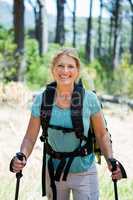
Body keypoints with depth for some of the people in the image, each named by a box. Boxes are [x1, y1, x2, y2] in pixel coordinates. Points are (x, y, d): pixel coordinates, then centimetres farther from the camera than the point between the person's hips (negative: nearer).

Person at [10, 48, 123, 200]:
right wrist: (22, 157, -24)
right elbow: (30, 138, -5)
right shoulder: (42, 100, -8)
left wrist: (110, 160, -17)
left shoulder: (89, 99, -11)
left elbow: (101, 135, -2)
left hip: (84, 174, -1)